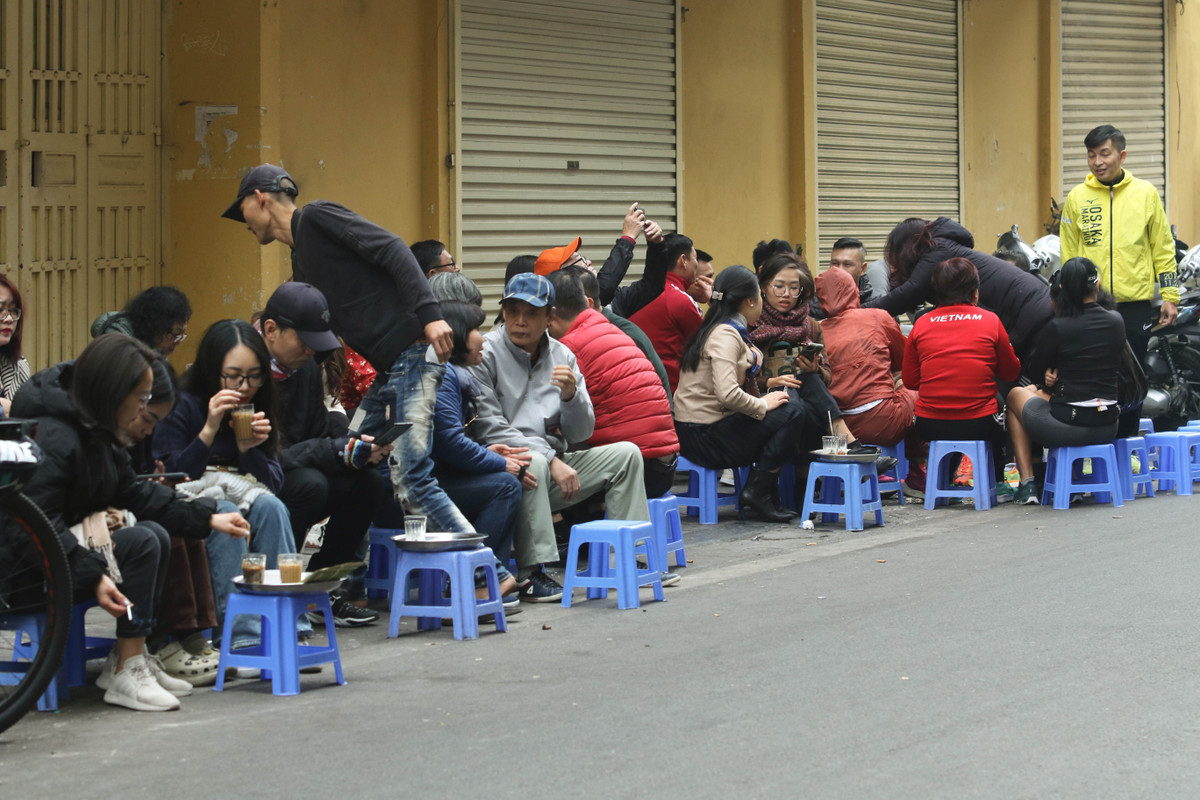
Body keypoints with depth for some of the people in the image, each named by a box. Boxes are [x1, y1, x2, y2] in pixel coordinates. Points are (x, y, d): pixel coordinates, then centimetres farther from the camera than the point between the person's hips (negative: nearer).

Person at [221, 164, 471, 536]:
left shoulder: (317, 217, -3)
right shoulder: (301, 260, 25)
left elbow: (393, 250, -14)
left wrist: (429, 314, -25)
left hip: (414, 351, -10)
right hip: (386, 371, 10)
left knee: (411, 479, -15)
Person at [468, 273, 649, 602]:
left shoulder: (562, 356, 9)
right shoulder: (485, 353, -8)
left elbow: (580, 433, 8)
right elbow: (488, 428, -16)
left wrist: (570, 395, -14)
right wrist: (551, 461, -20)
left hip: (553, 466, 6)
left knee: (626, 453, -5)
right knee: (533, 463, -37)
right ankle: (530, 573, -31)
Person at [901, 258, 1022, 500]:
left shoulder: (921, 324, 2)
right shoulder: (990, 321, -1)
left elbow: (910, 380, 9)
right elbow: (1011, 373, 10)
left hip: (930, 426, 2)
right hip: (978, 425, -2)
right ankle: (997, 484, 36)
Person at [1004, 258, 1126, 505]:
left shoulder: (1057, 328, -12)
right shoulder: (1116, 322, 2)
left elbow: (1036, 368, 5)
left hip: (1066, 428, -5)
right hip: (1107, 427, 5)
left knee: (1016, 394, 27)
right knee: (1041, 393, 34)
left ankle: (1027, 482, 19)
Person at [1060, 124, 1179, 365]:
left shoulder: (1146, 193, 3)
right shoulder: (1076, 198, 4)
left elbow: (1163, 250, 6)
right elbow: (1068, 255, 9)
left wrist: (1170, 297, 1)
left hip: (1136, 304, 0)